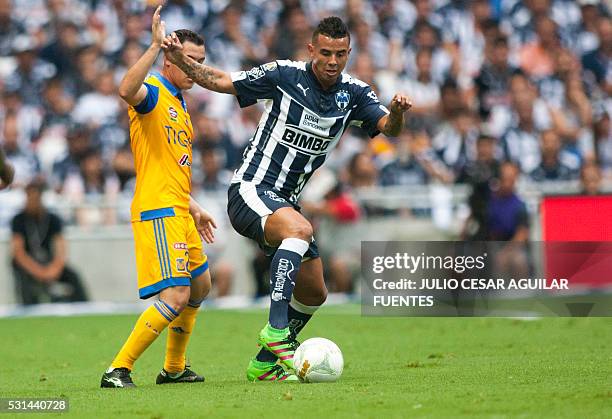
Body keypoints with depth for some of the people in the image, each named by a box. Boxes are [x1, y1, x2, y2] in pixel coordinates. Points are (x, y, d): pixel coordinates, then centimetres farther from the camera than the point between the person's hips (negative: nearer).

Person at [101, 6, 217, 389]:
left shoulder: (179, 103, 20)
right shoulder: (152, 92, -9)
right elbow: (126, 90, -36)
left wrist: (192, 207, 28)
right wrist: (156, 45, -40)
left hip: (178, 211, 10)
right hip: (157, 211, -10)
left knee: (200, 286, 23)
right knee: (176, 296, -19)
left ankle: (174, 368, 35)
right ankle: (118, 370, -17)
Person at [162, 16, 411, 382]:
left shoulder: (354, 93, 1)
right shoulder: (284, 75, -10)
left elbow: (389, 128, -11)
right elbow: (219, 81, -3)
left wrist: (397, 113, -33)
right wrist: (181, 59, -18)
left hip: (286, 202, 7)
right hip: (251, 192, -7)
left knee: (314, 294, 10)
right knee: (300, 229, -37)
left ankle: (265, 363, 28)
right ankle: (276, 330, -39)